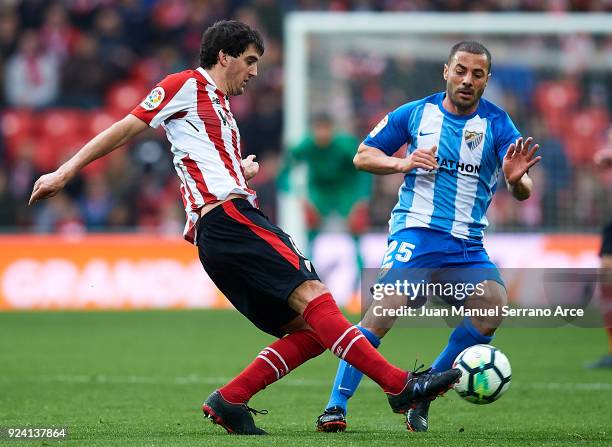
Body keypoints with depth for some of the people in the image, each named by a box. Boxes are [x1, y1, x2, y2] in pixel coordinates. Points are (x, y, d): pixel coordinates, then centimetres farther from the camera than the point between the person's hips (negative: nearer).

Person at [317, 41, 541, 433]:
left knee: (493, 306, -20)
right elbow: (363, 156, 12)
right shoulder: (416, 114, 4)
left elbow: (523, 192, -10)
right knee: (387, 306, -22)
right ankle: (336, 405, -18)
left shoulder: (498, 125, 1)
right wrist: (403, 163, -8)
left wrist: (516, 178, -35)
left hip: (468, 244, 2)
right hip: (416, 229, -2)